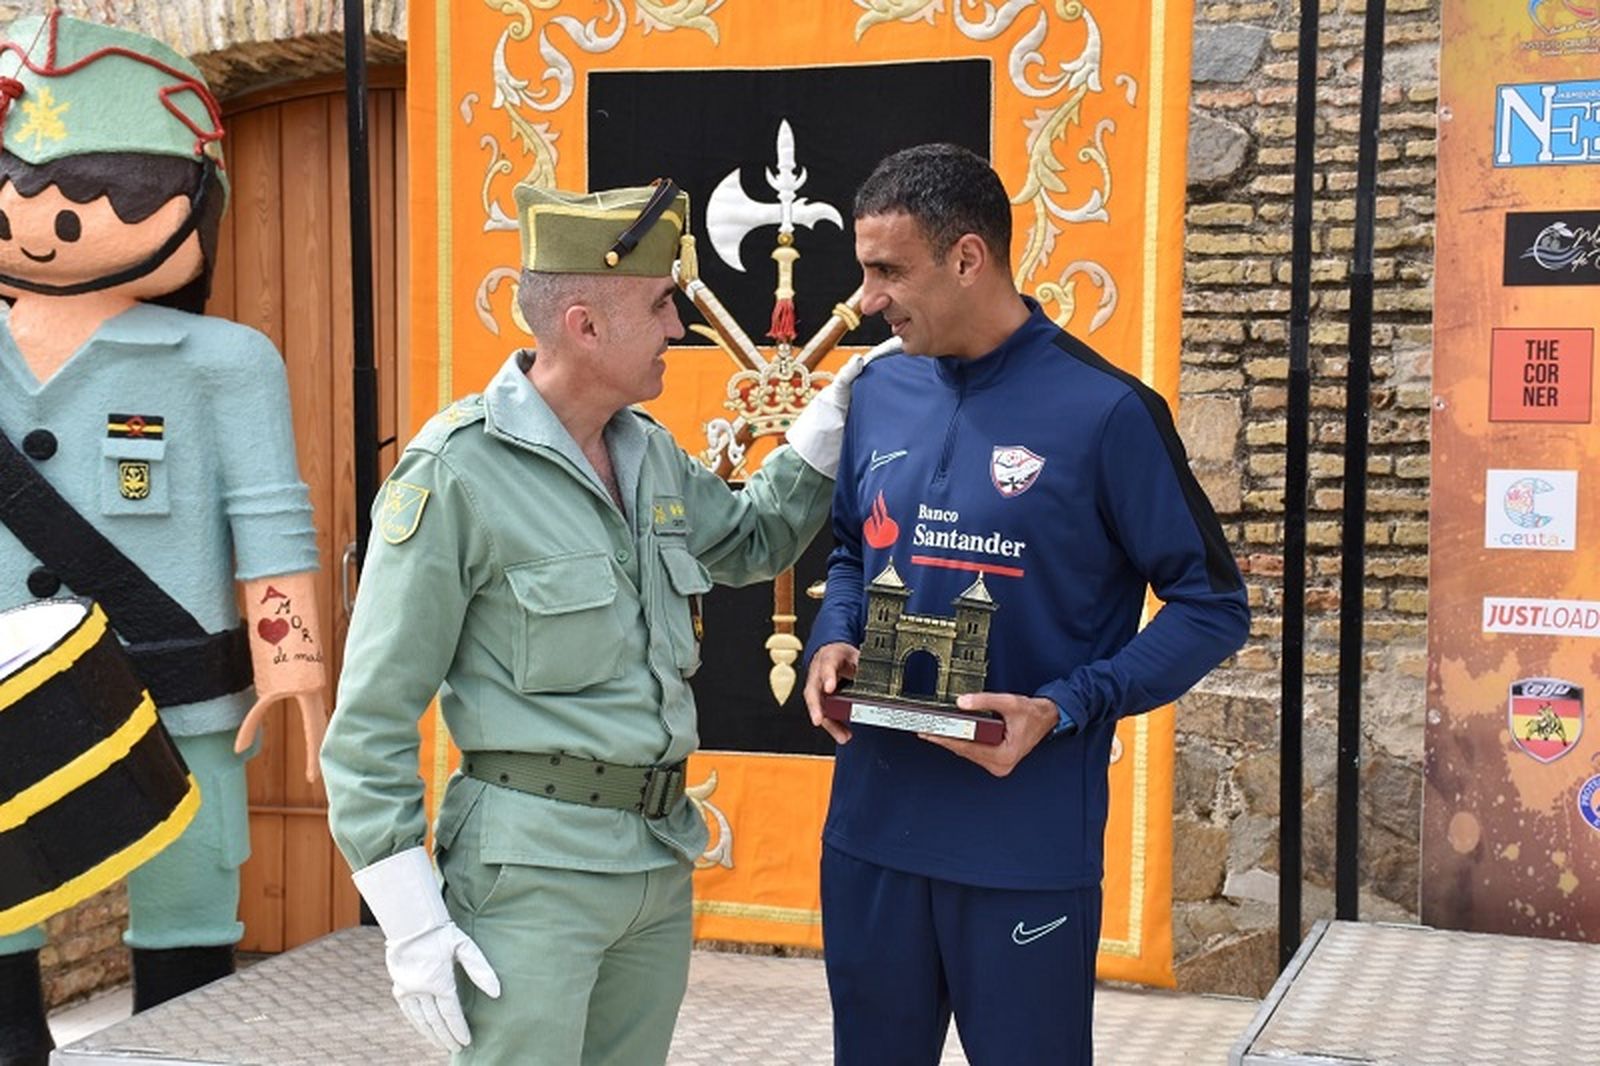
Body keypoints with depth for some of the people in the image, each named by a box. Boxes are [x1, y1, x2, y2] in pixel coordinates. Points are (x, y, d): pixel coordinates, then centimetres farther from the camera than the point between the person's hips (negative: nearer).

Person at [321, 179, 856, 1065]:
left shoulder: (650, 455, 8)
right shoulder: (458, 474, -14)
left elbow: (752, 540, 29)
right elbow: (371, 721, -12)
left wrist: (837, 410, 16)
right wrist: (412, 923, -14)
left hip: (661, 857, 8)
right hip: (531, 866, -7)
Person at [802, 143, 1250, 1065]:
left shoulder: (1104, 411, -13)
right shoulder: (881, 393, 4)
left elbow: (1212, 607, -8)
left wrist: (1065, 709, -20)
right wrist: (834, 643, -3)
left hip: (1027, 847, -5)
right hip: (871, 826, 5)